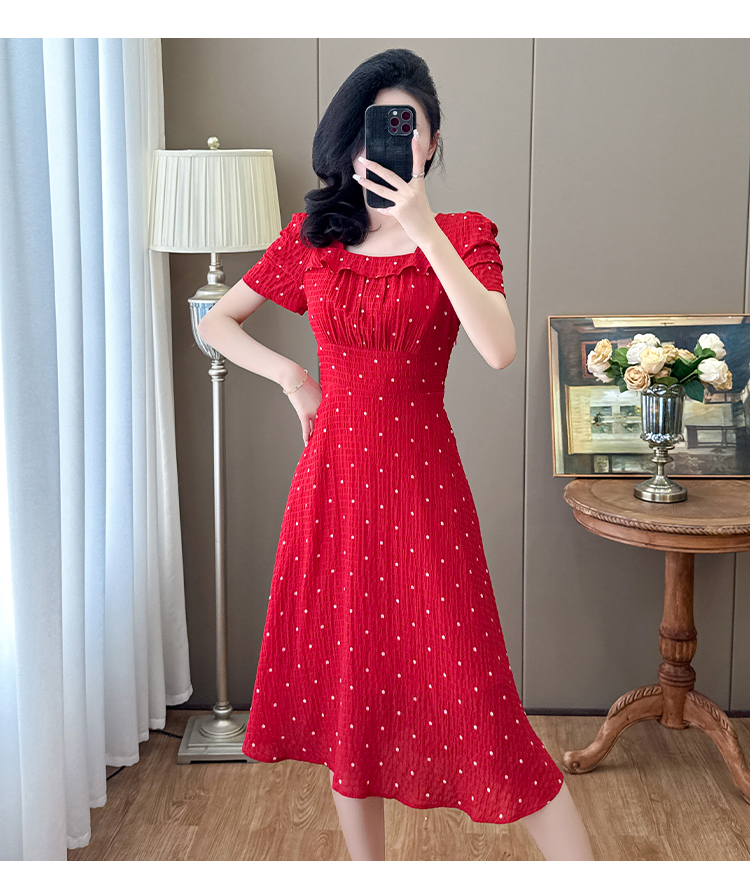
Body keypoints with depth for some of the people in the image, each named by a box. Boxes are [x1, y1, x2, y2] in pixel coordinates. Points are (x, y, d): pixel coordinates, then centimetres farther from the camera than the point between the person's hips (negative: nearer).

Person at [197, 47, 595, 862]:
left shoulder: (460, 235, 0)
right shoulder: (311, 238, 7)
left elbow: (499, 350, -19)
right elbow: (215, 322, 16)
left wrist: (422, 228, -20)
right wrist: (289, 374, 1)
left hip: (420, 484, -3)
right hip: (332, 481, 3)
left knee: (473, 699, -3)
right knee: (344, 687, 11)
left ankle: (582, 865, 11)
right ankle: (367, 864, 30)